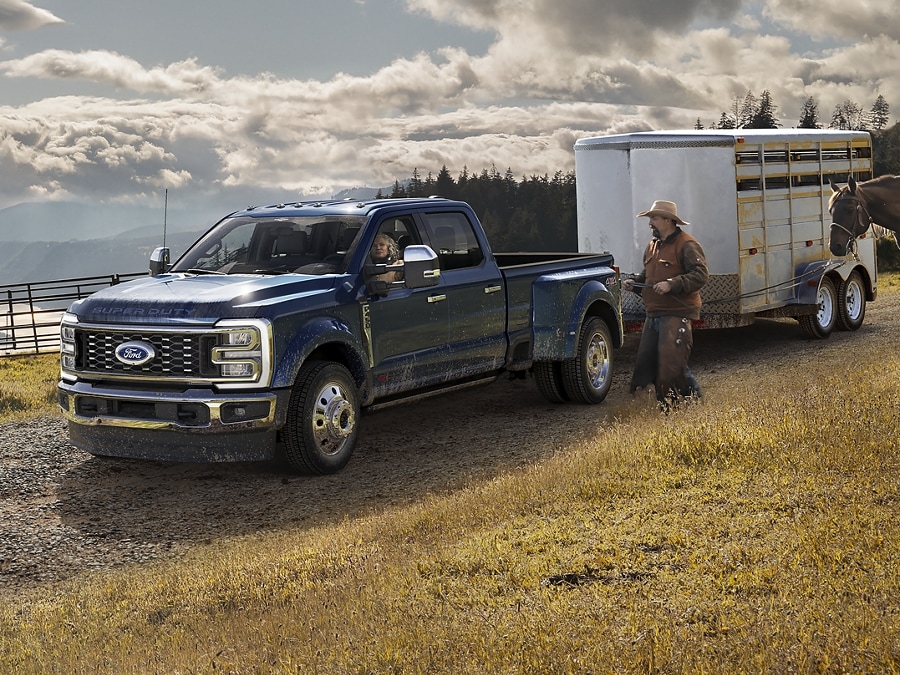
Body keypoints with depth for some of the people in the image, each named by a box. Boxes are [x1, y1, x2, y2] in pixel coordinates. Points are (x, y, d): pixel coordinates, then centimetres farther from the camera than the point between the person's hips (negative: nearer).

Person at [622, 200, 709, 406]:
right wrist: (634, 283, 10)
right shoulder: (652, 246, 19)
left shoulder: (687, 246, -10)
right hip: (654, 315, 9)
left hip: (677, 314, -9)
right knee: (646, 362, 9)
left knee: (671, 363, -14)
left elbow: (701, 275, -19)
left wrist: (672, 284, -27)